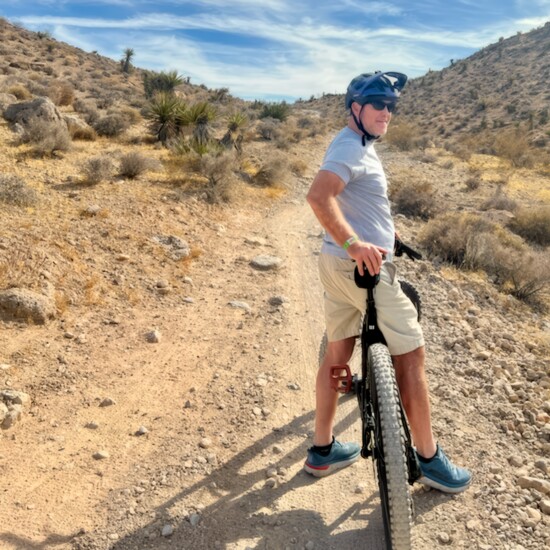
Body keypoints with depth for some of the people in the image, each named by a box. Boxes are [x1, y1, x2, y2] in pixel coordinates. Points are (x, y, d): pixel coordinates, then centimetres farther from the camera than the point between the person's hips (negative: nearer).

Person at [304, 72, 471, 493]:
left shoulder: (354, 144, 18)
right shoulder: (353, 147, -14)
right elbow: (318, 196, -30)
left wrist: (381, 226, 35)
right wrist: (354, 243, -37)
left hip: (339, 264, 10)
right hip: (364, 266, -10)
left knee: (337, 353, 13)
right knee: (410, 355, 2)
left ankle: (323, 450, 25)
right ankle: (429, 458, 16)